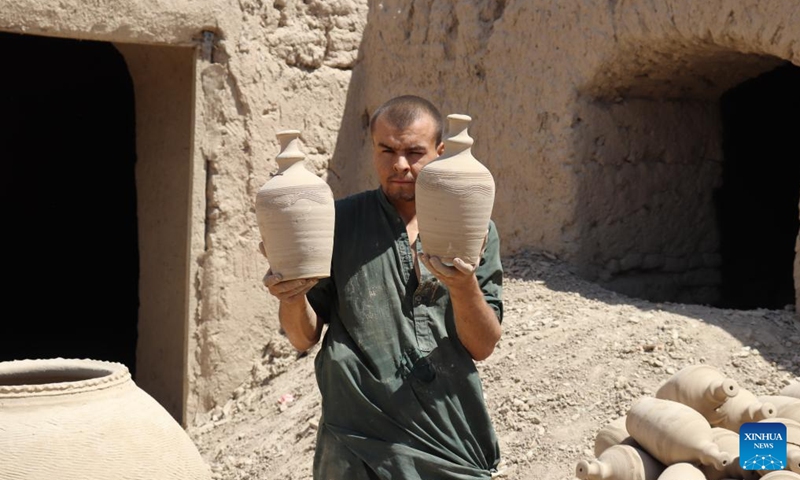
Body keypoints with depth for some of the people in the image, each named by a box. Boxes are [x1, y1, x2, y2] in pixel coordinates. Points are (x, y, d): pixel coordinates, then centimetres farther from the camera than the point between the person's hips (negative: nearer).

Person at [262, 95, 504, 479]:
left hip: (454, 444, 1)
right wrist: (292, 298, -19)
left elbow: (483, 346, -3)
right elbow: (304, 338, 1)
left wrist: (463, 287, -21)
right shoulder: (339, 223, 0)